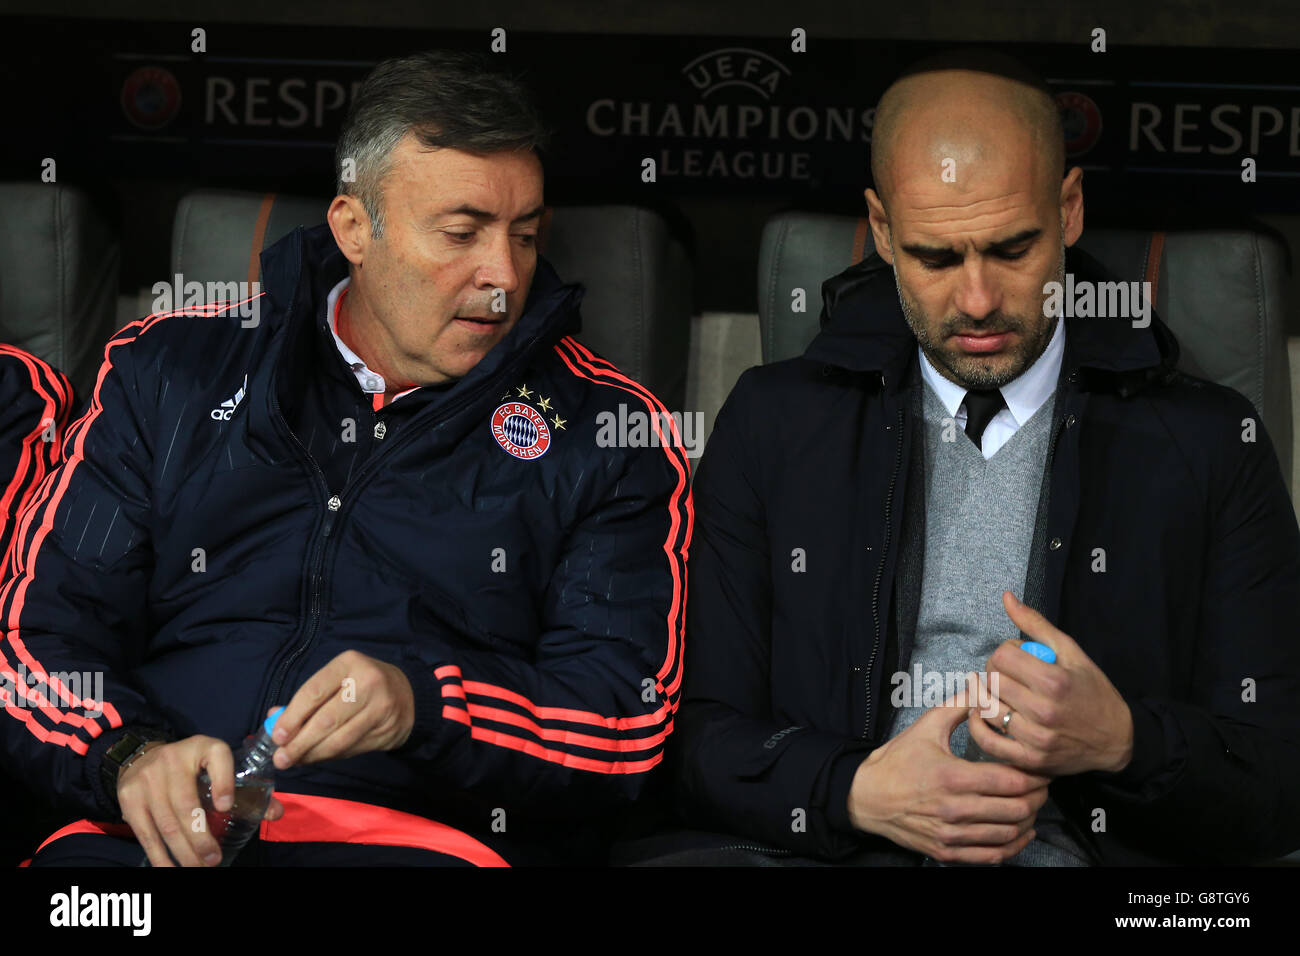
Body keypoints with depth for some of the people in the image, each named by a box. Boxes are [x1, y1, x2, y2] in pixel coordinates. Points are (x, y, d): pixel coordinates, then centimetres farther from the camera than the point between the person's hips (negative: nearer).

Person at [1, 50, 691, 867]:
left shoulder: (605, 431, 11)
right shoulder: (168, 373, 17)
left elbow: (628, 723, 4)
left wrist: (423, 701, -13)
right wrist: (131, 754, -9)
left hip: (428, 836, -1)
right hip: (155, 831, 1)